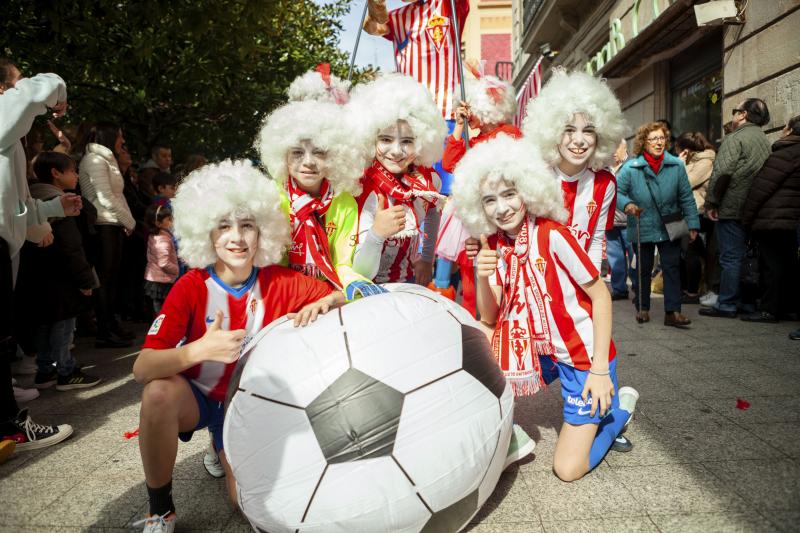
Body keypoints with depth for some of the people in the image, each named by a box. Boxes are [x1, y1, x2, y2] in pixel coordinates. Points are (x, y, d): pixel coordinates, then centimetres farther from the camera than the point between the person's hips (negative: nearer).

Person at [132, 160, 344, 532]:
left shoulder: (279, 282, -16)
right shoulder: (192, 286, -20)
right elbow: (142, 368, -27)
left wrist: (326, 303, -35)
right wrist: (200, 349, -46)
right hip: (197, 397, -1)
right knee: (159, 392, -34)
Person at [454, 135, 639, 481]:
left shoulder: (551, 235, -23)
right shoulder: (494, 245, -6)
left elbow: (600, 296, -17)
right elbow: (490, 320, -6)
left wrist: (599, 371, -19)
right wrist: (482, 279, -26)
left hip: (585, 355, -5)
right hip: (540, 350, 5)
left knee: (568, 469, -5)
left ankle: (618, 406, 18)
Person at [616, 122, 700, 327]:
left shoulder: (676, 165, -4)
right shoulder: (631, 168, -12)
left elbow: (686, 198, 0)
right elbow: (617, 191, -7)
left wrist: (692, 224, 0)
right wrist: (627, 204, -27)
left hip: (670, 228, 2)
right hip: (642, 229, -1)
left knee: (672, 268, 0)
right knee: (643, 269, 11)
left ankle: (672, 312, 5)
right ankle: (642, 308, 25)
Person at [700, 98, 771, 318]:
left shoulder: (735, 138, -10)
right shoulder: (764, 140, 16)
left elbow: (722, 173, -20)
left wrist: (711, 203, -13)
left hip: (731, 208, -8)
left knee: (730, 257, -4)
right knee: (747, 256, 13)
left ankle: (727, 305, 0)